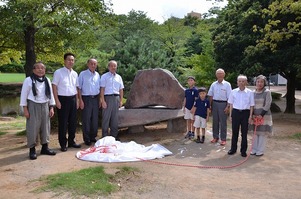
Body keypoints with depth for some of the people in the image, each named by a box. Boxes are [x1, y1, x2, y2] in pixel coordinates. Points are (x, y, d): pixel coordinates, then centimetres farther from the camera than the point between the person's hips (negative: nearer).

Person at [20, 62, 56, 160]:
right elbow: (24, 95, -6)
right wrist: (25, 109, -10)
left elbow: (51, 94, 10)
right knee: (33, 128, -1)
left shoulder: (47, 80, 7)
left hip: (45, 106, 5)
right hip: (33, 106, -5)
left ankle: (45, 147, 22)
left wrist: (51, 108, 6)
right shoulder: (28, 80, -7)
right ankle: (32, 149, 10)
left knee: (45, 127, 9)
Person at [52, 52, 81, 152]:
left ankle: (71, 141, 24)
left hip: (73, 99, 5)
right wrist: (57, 101, -13)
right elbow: (54, 87, -8)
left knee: (73, 122, 11)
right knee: (63, 122, 1)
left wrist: (77, 100, 12)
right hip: (63, 99, -5)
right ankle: (63, 144, 13)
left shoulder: (75, 73, 11)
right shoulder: (58, 72, -5)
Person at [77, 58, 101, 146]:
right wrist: (80, 100, -11)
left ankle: (93, 137, 23)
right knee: (86, 119, 0)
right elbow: (79, 88, -5)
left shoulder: (97, 75, 10)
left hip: (95, 98, 5)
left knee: (95, 119, 10)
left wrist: (99, 100, 11)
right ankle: (86, 139, 11)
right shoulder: (83, 74, -4)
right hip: (86, 98, -5)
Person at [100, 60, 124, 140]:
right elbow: (102, 89, -6)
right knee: (106, 117, -1)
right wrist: (103, 101, -13)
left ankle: (114, 135, 18)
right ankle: (105, 136, 6)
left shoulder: (119, 77, 14)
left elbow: (121, 89, 15)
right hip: (107, 97, -4)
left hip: (116, 98, 5)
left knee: (115, 118, 9)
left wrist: (121, 100, 8)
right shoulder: (104, 76, 0)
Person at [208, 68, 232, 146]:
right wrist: (210, 105, 6)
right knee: (215, 121, 10)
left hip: (223, 104, -4)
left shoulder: (227, 84, -5)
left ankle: (223, 139, 11)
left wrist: (227, 107, -14)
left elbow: (229, 97, -8)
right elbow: (210, 95, 11)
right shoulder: (213, 84, 6)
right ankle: (215, 137, 23)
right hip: (214, 103, 4)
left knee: (223, 122, 2)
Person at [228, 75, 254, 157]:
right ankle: (233, 149, 21)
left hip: (245, 113, -1)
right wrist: (230, 114, 4)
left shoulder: (250, 92, -2)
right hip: (235, 112, 1)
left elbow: (251, 105, 2)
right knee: (234, 131, 8)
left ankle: (243, 150, 18)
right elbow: (231, 104, 7)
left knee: (244, 132, 7)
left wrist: (250, 116, -3)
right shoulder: (233, 92, 1)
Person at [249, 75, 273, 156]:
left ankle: (261, 151, 10)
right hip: (255, 116, 4)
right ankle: (254, 149, 20)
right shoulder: (253, 92, 5)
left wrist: (261, 115, -16)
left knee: (263, 133, 1)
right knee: (255, 133, 10)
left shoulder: (267, 92, -7)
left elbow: (267, 105, -11)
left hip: (264, 116, -4)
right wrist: (253, 114, -4)